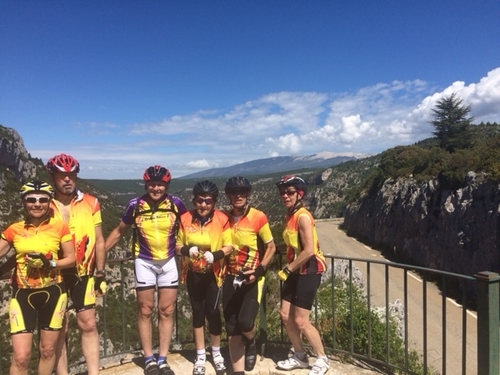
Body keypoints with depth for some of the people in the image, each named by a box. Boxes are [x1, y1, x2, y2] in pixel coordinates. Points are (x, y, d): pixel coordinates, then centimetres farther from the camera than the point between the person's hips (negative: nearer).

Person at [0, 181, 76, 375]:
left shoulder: (60, 227, -5)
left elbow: (71, 258, -4)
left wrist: (49, 264, -18)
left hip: (52, 293, 0)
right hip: (23, 294, 0)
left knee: (48, 350, 15)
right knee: (21, 356, -3)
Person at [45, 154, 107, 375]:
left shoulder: (90, 203, -3)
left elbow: (98, 241, 1)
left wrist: (100, 274, 1)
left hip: (83, 274, 0)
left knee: (88, 324, 5)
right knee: (59, 329, 10)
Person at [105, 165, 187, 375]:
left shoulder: (175, 204, -11)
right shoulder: (136, 205, -10)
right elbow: (119, 231, 3)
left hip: (169, 262, 1)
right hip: (144, 263, 0)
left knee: (167, 311, 6)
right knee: (145, 311, 7)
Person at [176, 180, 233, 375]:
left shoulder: (222, 219, -14)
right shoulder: (185, 219, -9)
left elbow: (229, 246, -8)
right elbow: (178, 245, 0)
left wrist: (216, 255, -26)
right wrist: (187, 250, -21)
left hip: (213, 273, -2)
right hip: (193, 273, 2)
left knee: (212, 311, 0)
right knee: (198, 311, 12)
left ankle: (216, 353, 26)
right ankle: (200, 356, 28)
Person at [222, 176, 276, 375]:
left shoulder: (258, 217, -12)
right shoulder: (224, 217, 1)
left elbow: (271, 247, -4)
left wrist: (259, 270, -14)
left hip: (251, 278, -4)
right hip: (231, 278, 4)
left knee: (245, 322, -18)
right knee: (232, 329, 7)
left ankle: (251, 343, 19)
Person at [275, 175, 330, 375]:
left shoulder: (303, 216, -19)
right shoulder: (290, 215, 8)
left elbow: (309, 251, -24)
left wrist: (287, 270, -16)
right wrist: (288, 269, 1)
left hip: (309, 271, -9)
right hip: (295, 271, 9)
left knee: (300, 321, -2)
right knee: (285, 315, 11)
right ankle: (300, 356, 29)